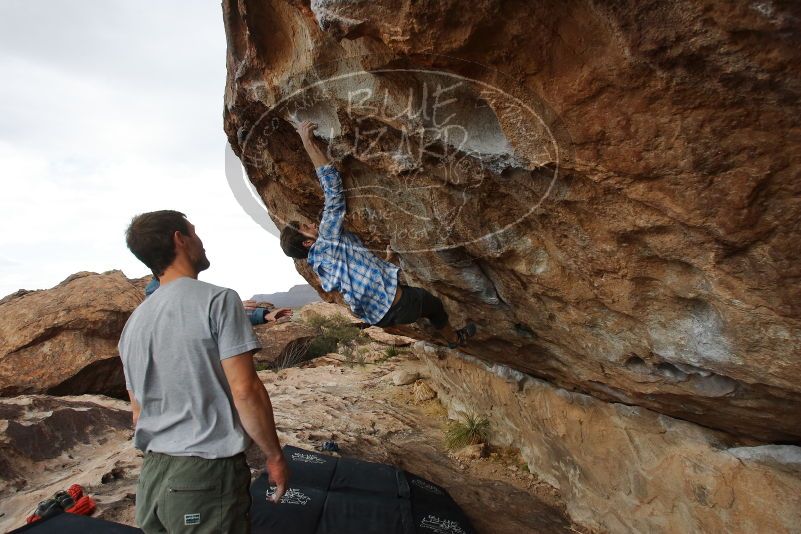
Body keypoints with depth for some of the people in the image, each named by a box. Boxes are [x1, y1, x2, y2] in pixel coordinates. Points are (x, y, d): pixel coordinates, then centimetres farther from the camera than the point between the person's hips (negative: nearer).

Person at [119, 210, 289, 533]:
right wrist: (274, 456, -7)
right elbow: (245, 390, -18)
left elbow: (138, 411, 14)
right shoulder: (218, 300, -14)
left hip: (152, 477, 7)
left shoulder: (134, 321, 8)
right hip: (208, 474, -7)